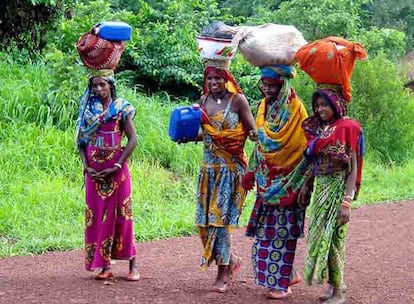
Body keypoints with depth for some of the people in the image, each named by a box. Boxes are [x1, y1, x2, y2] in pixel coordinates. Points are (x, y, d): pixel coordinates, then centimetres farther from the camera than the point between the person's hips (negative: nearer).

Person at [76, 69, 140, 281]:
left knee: (121, 215, -3)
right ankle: (104, 265, 7)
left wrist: (117, 166, -12)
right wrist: (86, 166, -6)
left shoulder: (121, 108, -1)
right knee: (97, 216, 2)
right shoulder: (88, 109, 8)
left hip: (116, 169, -3)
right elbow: (82, 139, 8)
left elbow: (132, 140, -5)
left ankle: (132, 265, 3)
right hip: (94, 170, 3)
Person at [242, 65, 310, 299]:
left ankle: (282, 283, 5)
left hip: (286, 182, -7)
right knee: (265, 229, 8)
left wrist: (299, 185, -19)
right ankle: (290, 274, 20)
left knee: (282, 231, -3)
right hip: (267, 181, 7)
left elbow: (303, 148, -15)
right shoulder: (265, 107, 9)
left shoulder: (295, 110, -13)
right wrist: (252, 171, 16)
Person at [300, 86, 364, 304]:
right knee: (319, 235, 10)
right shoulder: (318, 129, 8)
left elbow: (353, 168, -14)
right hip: (320, 188, 7)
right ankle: (334, 283, 24)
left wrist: (347, 202, -20)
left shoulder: (347, 128, -12)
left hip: (337, 188, -7)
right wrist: (306, 184, 6)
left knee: (332, 236, -4)